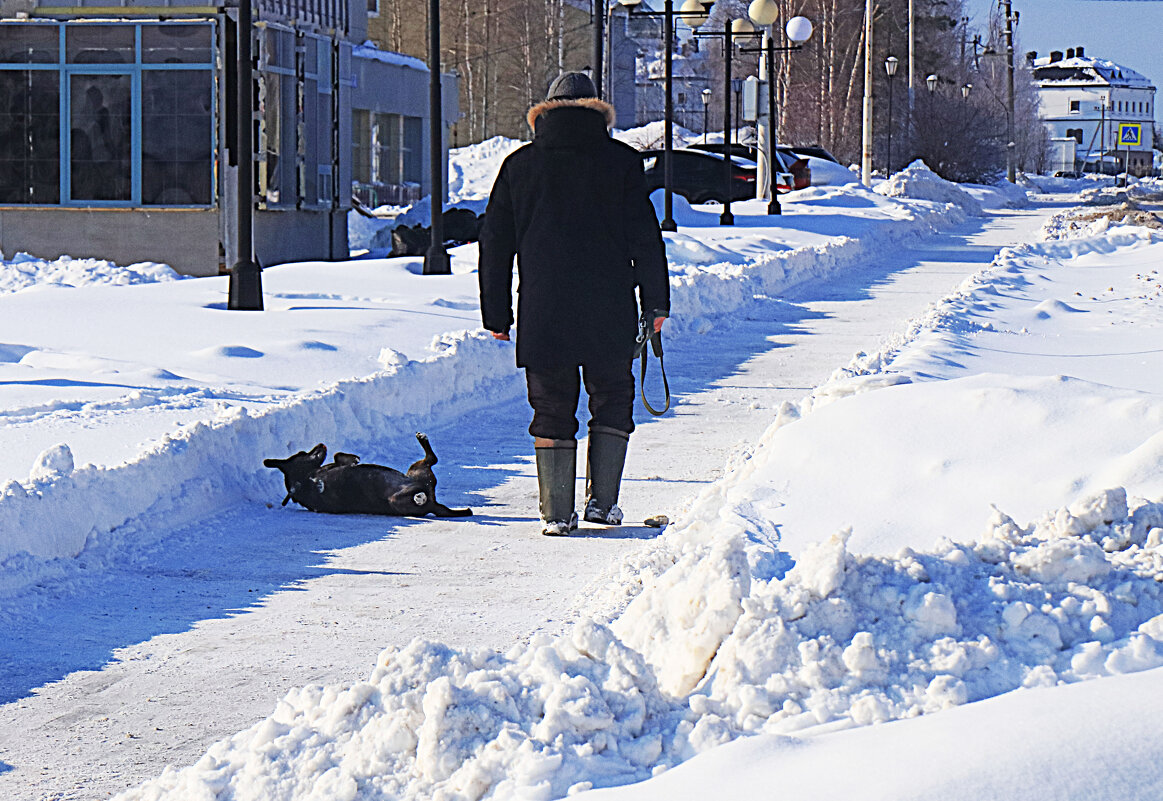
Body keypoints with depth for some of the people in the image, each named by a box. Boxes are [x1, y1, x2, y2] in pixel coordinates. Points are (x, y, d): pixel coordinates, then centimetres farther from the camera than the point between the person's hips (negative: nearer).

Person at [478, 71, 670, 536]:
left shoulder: (519, 165, 7)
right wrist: (655, 303, 5)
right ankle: (602, 499, 8)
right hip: (609, 314, -1)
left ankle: (556, 511, 3)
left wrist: (497, 315, 13)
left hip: (542, 314, 1)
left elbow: (495, 245, 8)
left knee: (552, 410, 7)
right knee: (612, 399, 14)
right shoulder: (621, 162, 2)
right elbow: (645, 238, 0)